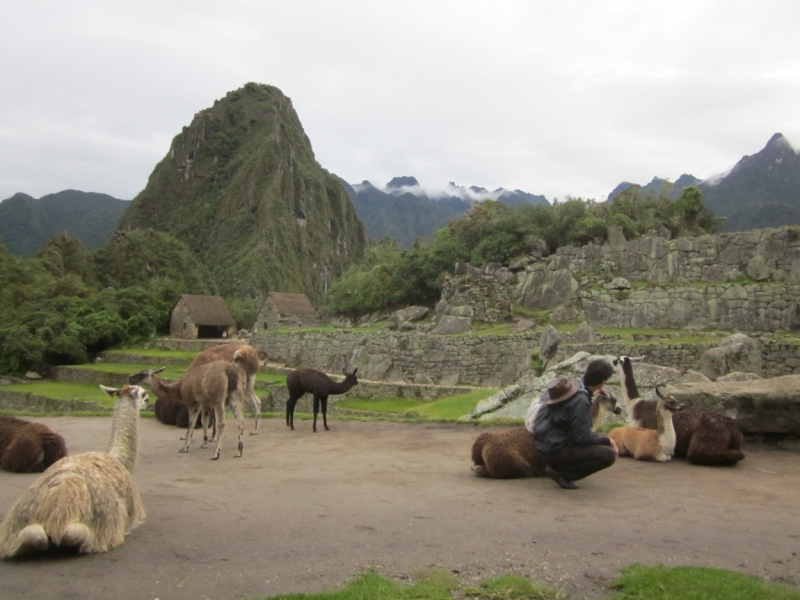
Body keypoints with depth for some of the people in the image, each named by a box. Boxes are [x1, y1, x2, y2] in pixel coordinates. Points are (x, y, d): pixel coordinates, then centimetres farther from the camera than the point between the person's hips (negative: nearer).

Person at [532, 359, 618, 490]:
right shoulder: (580, 400, -23)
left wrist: (590, 394, 37)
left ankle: (559, 465, 13)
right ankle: (560, 471, -8)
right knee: (609, 454, -12)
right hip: (555, 449, -10)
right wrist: (607, 441, -6)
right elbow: (582, 437, -21)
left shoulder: (571, 385, 2)